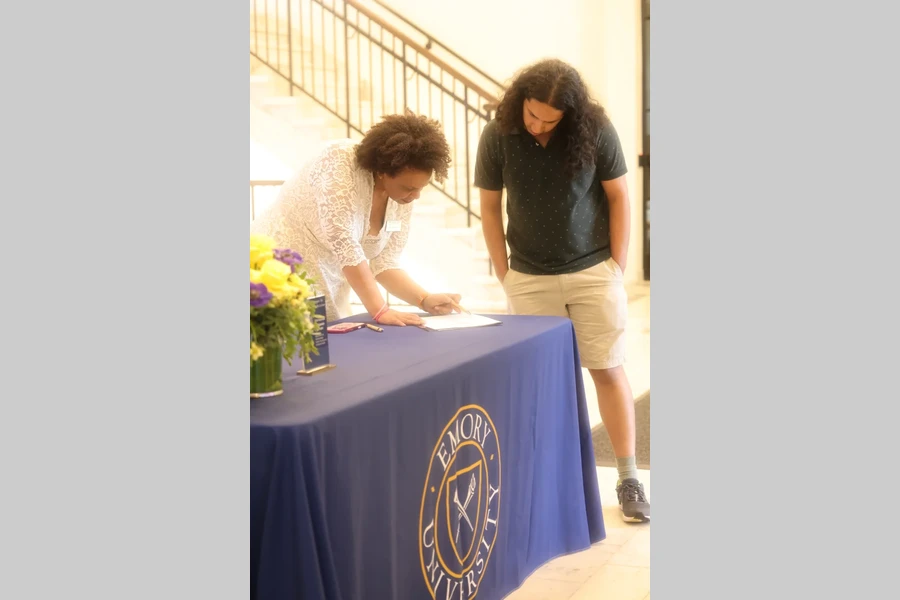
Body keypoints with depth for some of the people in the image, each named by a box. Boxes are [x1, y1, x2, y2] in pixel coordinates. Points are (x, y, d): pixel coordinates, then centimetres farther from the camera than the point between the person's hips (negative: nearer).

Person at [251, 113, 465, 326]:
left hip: (329, 292, 7)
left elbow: (384, 264, 3)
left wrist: (425, 300, -13)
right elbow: (343, 243, -27)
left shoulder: (402, 197, -1)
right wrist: (379, 310, -27)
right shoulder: (340, 162, -21)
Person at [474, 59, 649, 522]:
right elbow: (489, 208, 1)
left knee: (608, 371, 2)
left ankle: (628, 479, 11)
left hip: (594, 272, -1)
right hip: (530, 278, 1)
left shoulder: (595, 131, -12)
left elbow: (618, 197, -2)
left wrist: (617, 265, -4)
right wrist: (504, 274, -1)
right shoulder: (497, 136, -9)